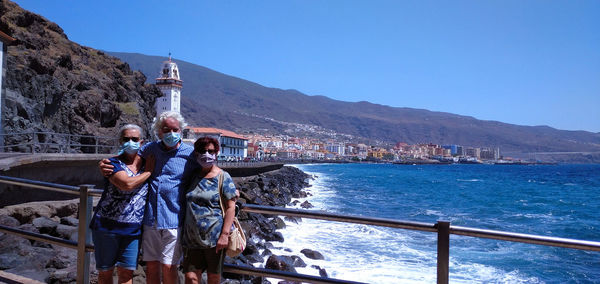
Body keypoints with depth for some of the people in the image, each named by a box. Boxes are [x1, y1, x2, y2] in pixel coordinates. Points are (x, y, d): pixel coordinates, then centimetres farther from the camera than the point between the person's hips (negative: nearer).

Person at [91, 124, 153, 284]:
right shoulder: (114, 163, -5)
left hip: (133, 229, 3)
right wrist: (148, 171, -10)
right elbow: (127, 184, -23)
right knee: (105, 271, 10)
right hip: (107, 226, -3)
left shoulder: (145, 164, 9)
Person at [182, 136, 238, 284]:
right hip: (192, 238, 3)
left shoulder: (223, 177, -3)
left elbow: (230, 207, -8)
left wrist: (225, 234, -16)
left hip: (214, 238, -3)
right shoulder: (193, 175, 9)